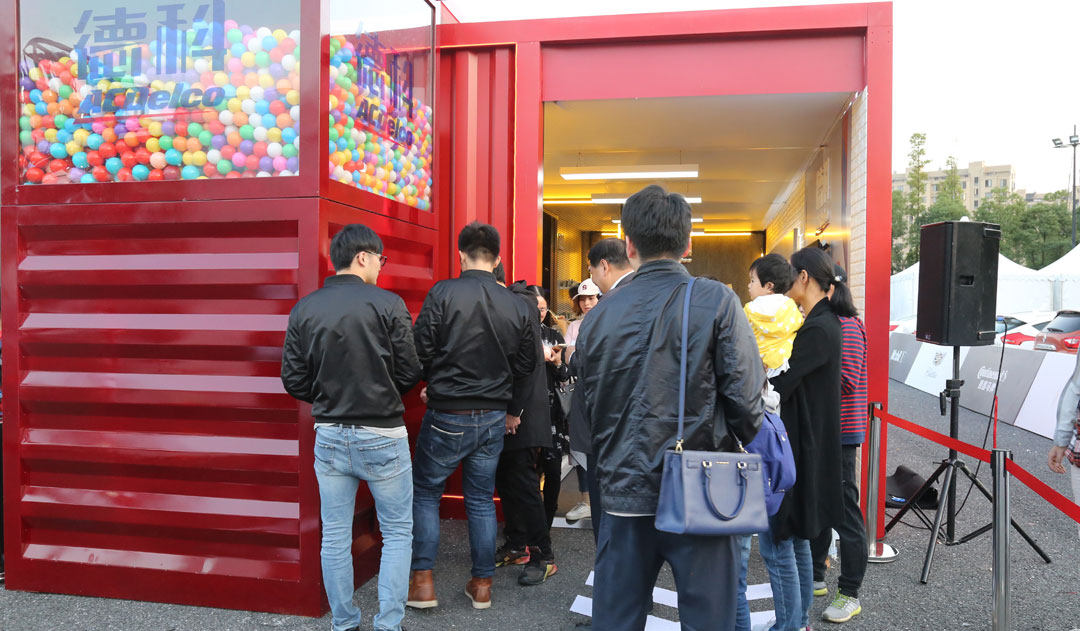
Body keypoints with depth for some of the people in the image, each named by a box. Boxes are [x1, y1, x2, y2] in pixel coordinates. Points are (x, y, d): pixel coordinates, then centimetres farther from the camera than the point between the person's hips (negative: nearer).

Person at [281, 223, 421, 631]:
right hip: (382, 435, -4)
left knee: (335, 537, 13)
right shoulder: (387, 304, -11)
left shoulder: (304, 309, 0)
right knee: (397, 533, 11)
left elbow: (293, 380, 0)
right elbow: (410, 372, -9)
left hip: (329, 435, 4)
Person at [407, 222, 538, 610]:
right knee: (481, 499, 15)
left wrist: (437, 383, 9)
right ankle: (482, 585, 22)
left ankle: (422, 581, 14)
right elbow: (525, 366, 8)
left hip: (447, 416, -4)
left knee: (425, 492, 14)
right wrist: (511, 410, 21)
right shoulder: (518, 307, 0)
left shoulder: (443, 294, -14)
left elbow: (421, 352, -12)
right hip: (494, 419, 4)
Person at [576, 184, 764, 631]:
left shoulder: (600, 315, 2)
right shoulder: (717, 302, -8)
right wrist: (752, 452, 9)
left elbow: (591, 411, 9)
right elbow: (745, 398, -10)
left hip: (624, 496, 3)